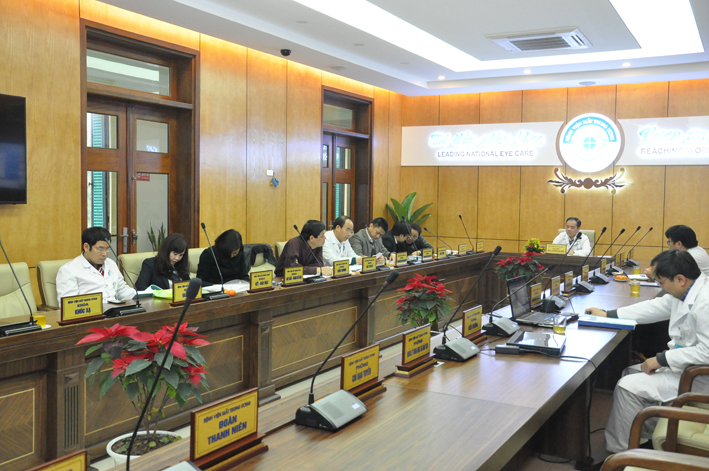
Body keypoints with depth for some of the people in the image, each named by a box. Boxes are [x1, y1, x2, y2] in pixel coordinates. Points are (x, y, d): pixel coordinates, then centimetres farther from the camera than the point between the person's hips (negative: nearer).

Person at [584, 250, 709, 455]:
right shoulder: (687, 292, 2)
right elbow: (655, 307, 13)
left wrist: (661, 359, -22)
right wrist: (608, 315, 14)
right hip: (683, 362, 10)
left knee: (627, 387, -14)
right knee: (630, 373, 18)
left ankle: (619, 452, -1)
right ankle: (646, 437, 23)